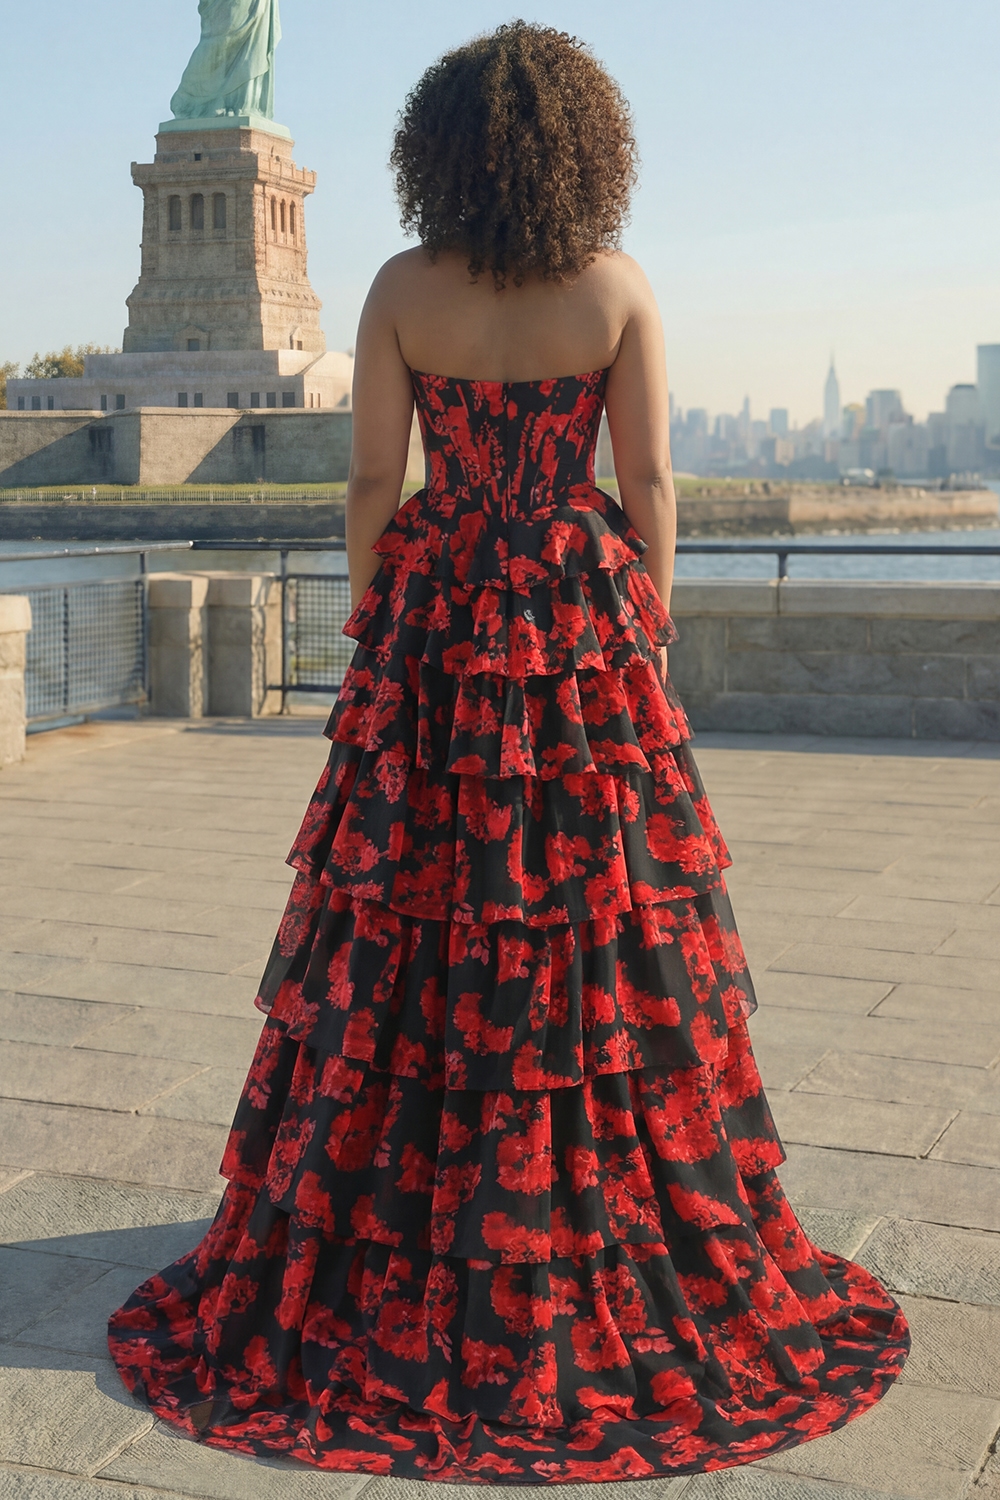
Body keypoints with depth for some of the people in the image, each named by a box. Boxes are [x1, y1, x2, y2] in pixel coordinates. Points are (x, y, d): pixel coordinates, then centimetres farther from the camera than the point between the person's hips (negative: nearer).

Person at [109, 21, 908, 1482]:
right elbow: (648, 479, -5)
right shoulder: (620, 288, -4)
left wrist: (374, 631, 7)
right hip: (581, 621, 0)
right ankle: (614, 1224, 19)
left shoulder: (400, 291, -4)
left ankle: (392, 1235, 18)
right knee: (595, 914, 8)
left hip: (437, 621, 1)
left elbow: (372, 480, -4)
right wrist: (651, 631, 5)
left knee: (411, 917, 8)